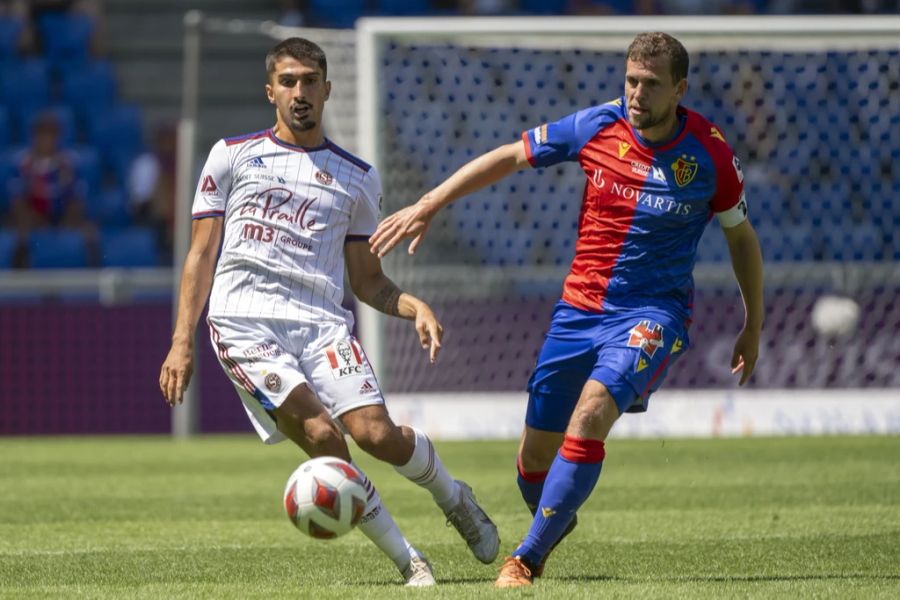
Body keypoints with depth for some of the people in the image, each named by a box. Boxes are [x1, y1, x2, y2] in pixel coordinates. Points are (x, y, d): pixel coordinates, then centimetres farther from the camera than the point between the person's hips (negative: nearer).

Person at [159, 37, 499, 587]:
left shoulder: (357, 177, 17)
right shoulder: (233, 155, 12)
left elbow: (367, 279, 21)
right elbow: (201, 254, 11)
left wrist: (415, 307, 0)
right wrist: (182, 341, 1)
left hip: (321, 321, 2)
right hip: (245, 320, -2)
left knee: (377, 433, -20)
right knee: (321, 435, -22)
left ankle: (454, 498, 13)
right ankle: (408, 560, -10)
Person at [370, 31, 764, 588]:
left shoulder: (710, 155, -10)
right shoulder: (597, 126, -6)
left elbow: (741, 235, 6)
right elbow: (509, 157, 6)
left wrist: (753, 328, 12)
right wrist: (426, 207, 2)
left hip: (653, 314, -3)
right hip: (579, 308, 3)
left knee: (590, 415, -29)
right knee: (537, 452, 5)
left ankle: (528, 557, -16)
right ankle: (555, 522, 41)